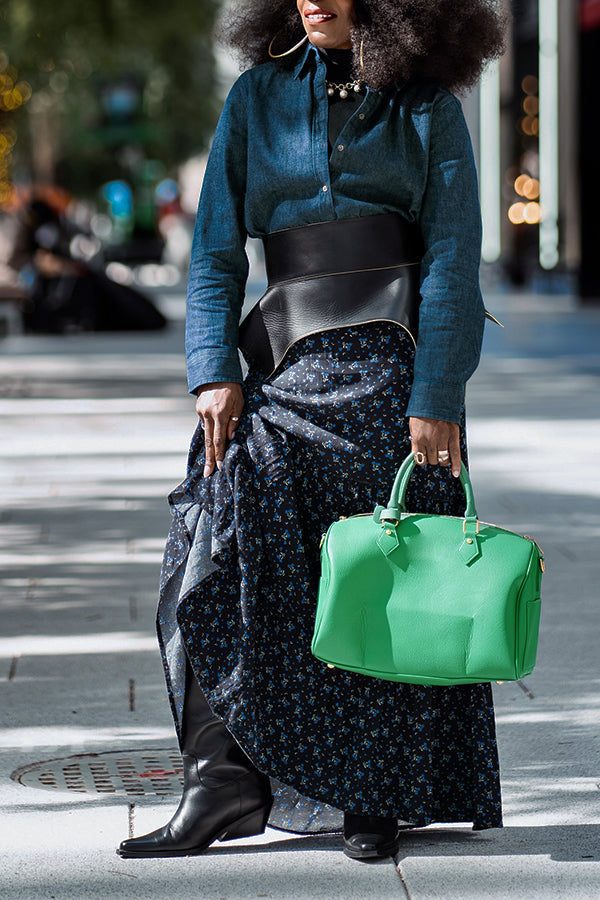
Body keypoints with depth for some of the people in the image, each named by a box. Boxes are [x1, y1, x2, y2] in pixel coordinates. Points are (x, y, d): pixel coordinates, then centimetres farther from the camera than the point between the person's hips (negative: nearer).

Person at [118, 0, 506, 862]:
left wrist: (436, 398, -11)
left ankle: (382, 794, 12)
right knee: (220, 553, -12)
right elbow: (217, 247, 10)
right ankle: (223, 786, -8)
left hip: (393, 358, -2)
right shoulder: (258, 97, 13)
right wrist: (214, 369, -3)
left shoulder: (427, 107, 6)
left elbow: (452, 261, -1)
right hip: (287, 361, 2)